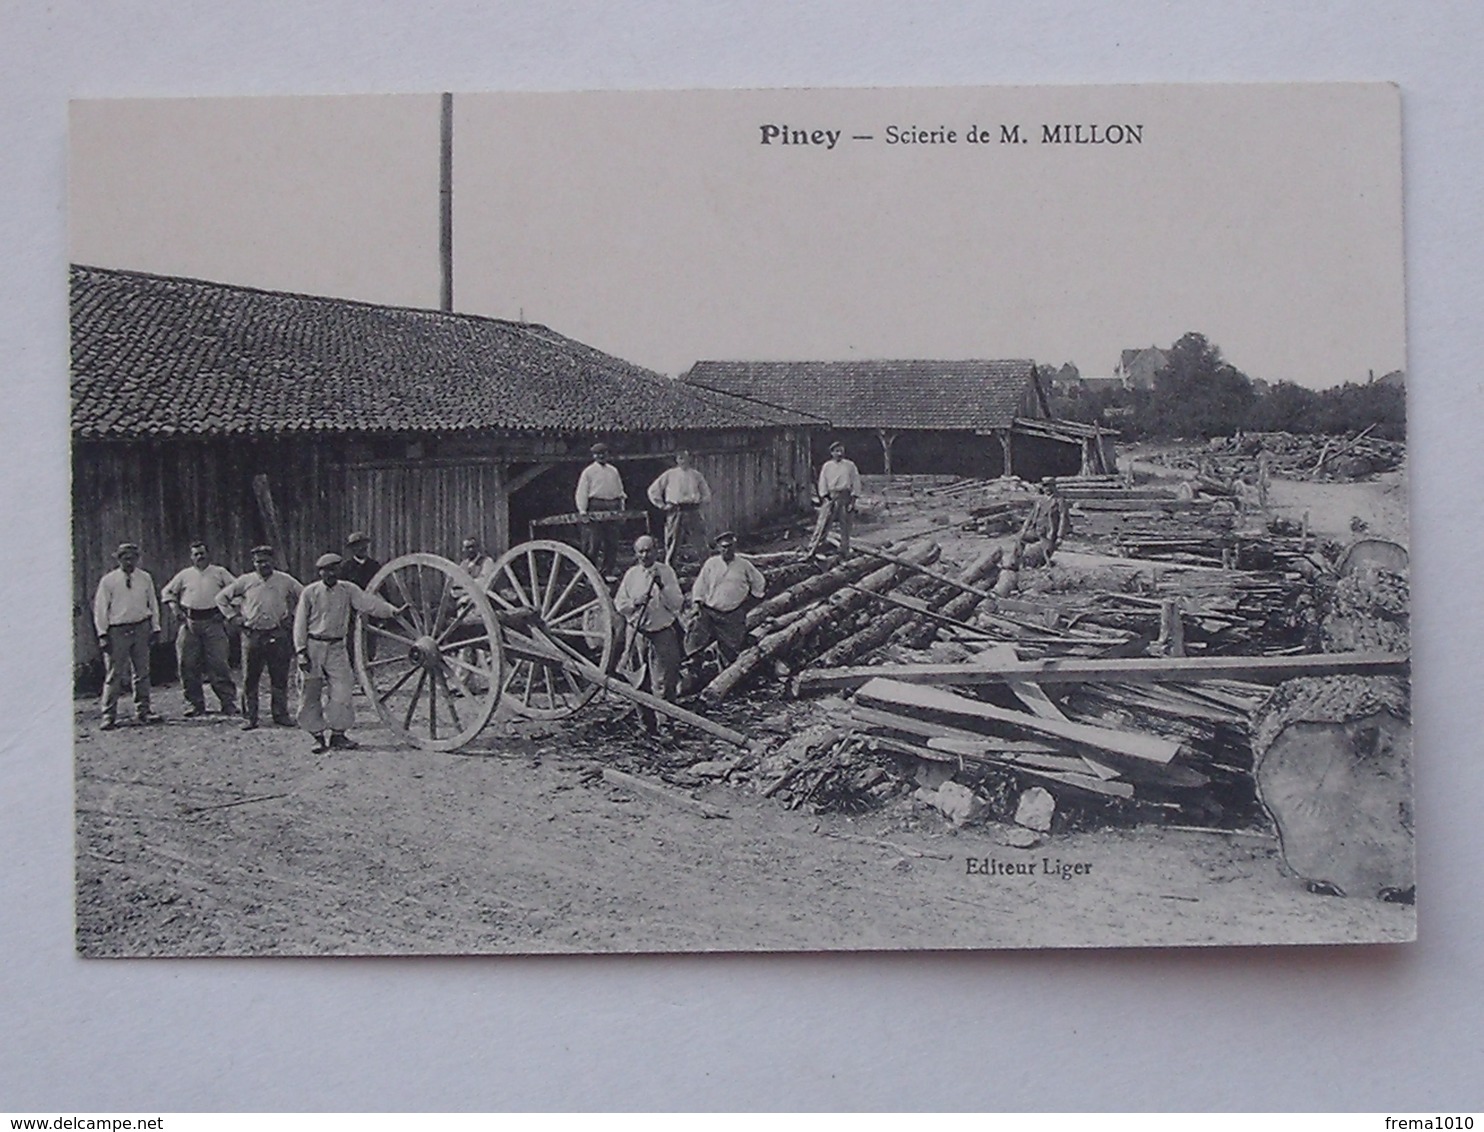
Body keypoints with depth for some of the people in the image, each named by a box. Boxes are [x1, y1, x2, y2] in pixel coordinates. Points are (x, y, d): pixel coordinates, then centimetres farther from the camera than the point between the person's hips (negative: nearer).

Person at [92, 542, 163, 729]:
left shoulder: (145, 579, 8)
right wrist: (103, 634, -5)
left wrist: (155, 628, 8)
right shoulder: (108, 581, -1)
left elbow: (153, 604, 15)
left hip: (141, 628, 3)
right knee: (114, 675, -4)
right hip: (117, 631, -3)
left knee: (142, 673, 7)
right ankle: (109, 717, -1)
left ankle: (143, 712, 14)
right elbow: (100, 608, 0)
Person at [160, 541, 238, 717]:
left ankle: (229, 701, -6)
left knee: (218, 663, -8)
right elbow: (167, 592, 22)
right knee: (187, 664, 0)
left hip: (213, 621, -3)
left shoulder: (220, 572, 10)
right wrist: (176, 610, 8)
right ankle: (194, 703, 8)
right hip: (190, 623, 3)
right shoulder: (185, 575, 15)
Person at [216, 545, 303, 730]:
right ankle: (250, 717, 7)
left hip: (278, 634, 0)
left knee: (280, 677, 3)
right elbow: (221, 598, 13)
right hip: (252, 635, 0)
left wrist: (293, 617, 8)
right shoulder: (246, 581, 4)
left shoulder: (285, 581, 4)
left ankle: (280, 713, 13)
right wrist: (234, 617, 5)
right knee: (250, 678, 1)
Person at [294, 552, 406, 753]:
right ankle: (318, 735, 12)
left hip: (336, 647, 2)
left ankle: (338, 734, 4)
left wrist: (393, 610, -25)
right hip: (313, 646, -1)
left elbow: (368, 602, -9)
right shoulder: (310, 592, -2)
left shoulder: (348, 590, 4)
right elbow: (300, 623, 0)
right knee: (311, 693, 1)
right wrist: (301, 652, -5)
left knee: (343, 690, -7)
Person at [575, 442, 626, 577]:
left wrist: (621, 505, 11)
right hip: (595, 509, -5)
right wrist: (582, 510, -11)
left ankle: (607, 572, 9)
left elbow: (619, 490, 23)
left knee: (611, 543, 3)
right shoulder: (588, 472, 4)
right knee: (593, 542, -6)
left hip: (612, 509, 5)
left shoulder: (613, 471, 18)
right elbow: (582, 492, -1)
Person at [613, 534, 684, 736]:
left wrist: (661, 586, -19)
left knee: (663, 685, -6)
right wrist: (635, 602, -11)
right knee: (638, 684, 6)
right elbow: (619, 605, 8)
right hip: (637, 633, 3)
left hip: (663, 634, -3)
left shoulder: (666, 572, -1)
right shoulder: (631, 574, 7)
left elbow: (678, 605, -8)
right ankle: (647, 725, 17)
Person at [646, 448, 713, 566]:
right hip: (675, 512, -1)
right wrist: (662, 505, 5)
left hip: (693, 511, 1)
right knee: (672, 543, -1)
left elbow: (707, 494, 20)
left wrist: (700, 503, 3)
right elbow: (653, 490, 11)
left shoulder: (696, 475, 11)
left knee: (699, 541, -3)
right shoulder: (669, 475, 7)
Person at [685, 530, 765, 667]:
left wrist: (748, 600, 12)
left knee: (731, 653, 2)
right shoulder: (711, 563, 3)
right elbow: (700, 585, 7)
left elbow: (759, 583, 16)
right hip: (709, 613, 1)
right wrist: (698, 603, -2)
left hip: (733, 616, -1)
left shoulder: (744, 565, 3)